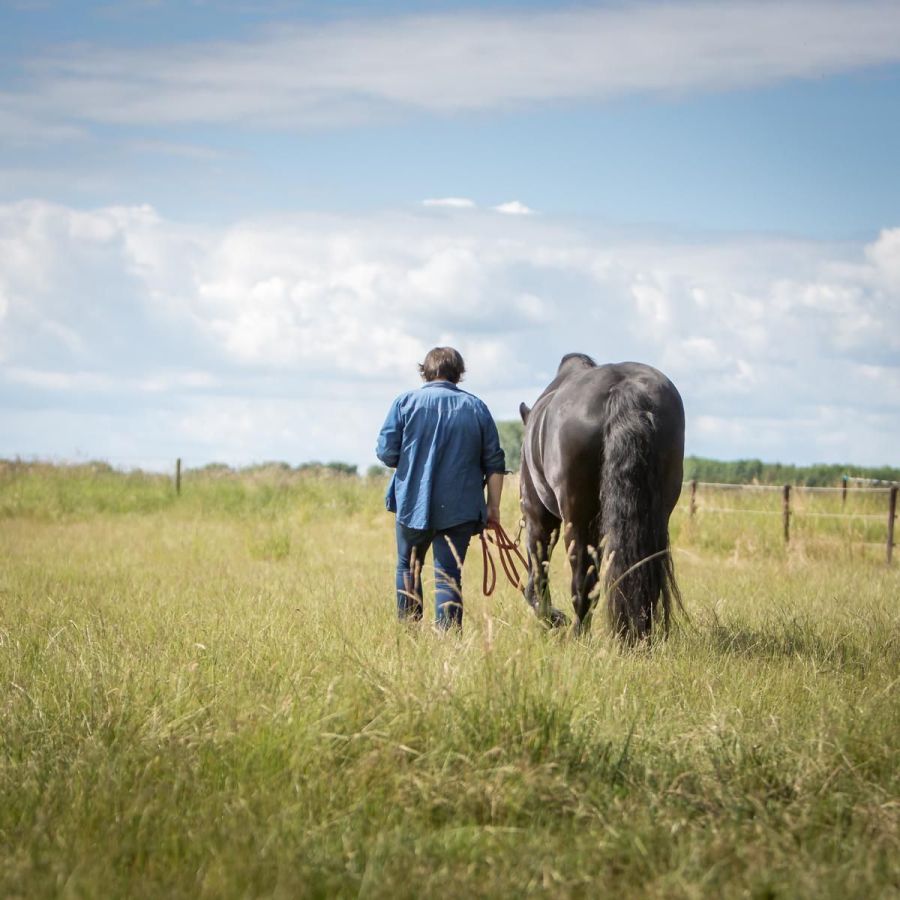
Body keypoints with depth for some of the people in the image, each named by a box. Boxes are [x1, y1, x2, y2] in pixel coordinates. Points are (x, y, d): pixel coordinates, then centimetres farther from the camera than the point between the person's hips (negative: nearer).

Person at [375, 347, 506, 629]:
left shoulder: (406, 402, -2)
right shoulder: (476, 407, 4)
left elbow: (386, 453, -5)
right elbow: (495, 462, 4)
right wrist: (493, 506, 11)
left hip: (413, 503, 0)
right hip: (460, 508, 1)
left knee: (408, 568, 17)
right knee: (449, 574, 3)